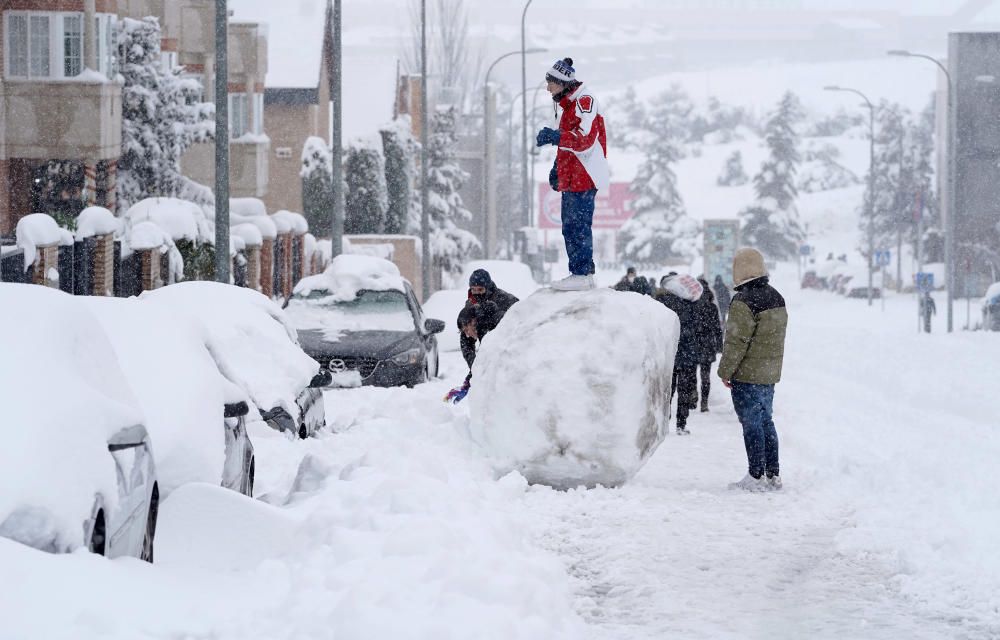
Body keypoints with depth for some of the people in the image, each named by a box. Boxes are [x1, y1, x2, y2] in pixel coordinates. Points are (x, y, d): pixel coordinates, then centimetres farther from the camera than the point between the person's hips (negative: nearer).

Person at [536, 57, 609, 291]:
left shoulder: (585, 101, -13)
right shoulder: (570, 103, 19)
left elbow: (586, 138, -27)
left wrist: (556, 137, -38)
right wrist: (557, 168, 29)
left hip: (583, 177, -10)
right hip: (571, 178, 10)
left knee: (577, 226, -11)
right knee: (571, 227, 13)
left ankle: (581, 274, -10)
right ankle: (583, 272, 19)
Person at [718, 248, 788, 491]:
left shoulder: (744, 301, -18)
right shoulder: (776, 297, 10)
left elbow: (736, 341, -19)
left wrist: (726, 371, -11)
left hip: (747, 374, -8)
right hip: (770, 374, 8)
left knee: (751, 424, -3)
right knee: (766, 421, 16)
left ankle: (756, 476, -2)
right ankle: (773, 474, 18)